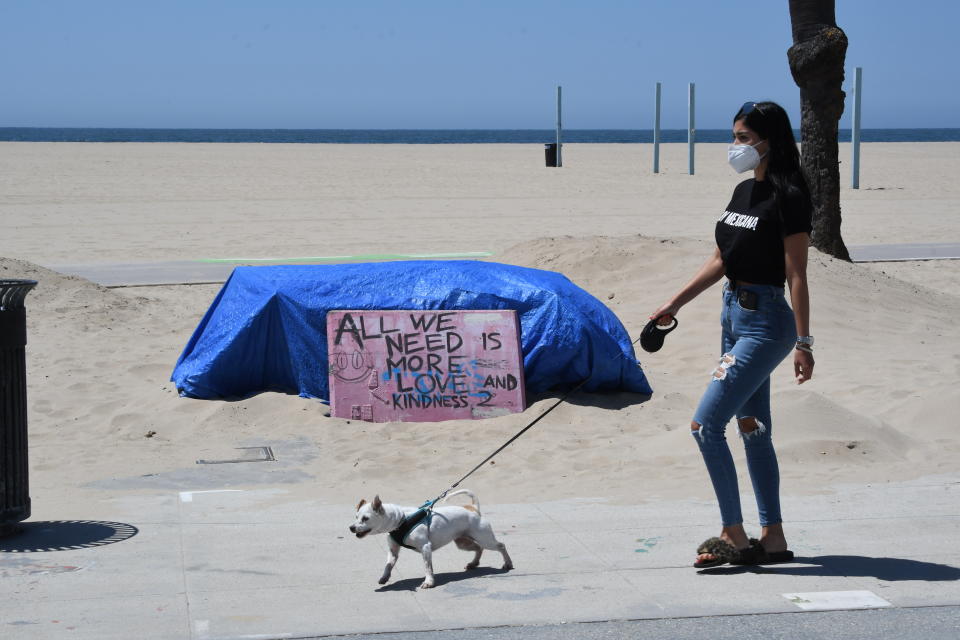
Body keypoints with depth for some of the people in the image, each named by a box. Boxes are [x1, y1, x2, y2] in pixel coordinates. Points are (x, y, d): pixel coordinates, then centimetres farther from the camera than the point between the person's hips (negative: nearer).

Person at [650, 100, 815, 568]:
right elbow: (721, 260, 18)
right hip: (735, 314, 9)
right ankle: (773, 539, 17)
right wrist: (674, 304, 18)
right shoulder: (744, 191, 11)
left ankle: (734, 535, -3)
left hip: (766, 322, -9)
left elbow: (796, 275, -16)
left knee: (706, 424, -12)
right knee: (753, 429, 11)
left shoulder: (787, 197, -14)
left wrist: (803, 342, -17)